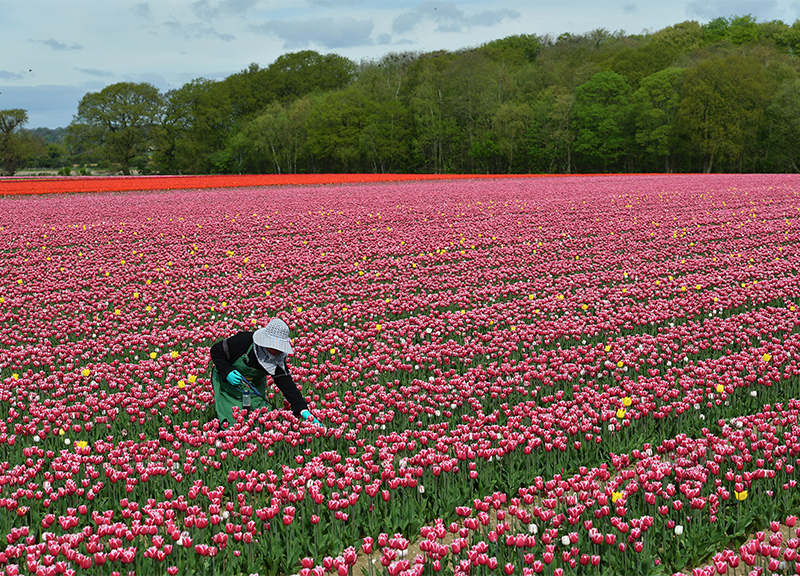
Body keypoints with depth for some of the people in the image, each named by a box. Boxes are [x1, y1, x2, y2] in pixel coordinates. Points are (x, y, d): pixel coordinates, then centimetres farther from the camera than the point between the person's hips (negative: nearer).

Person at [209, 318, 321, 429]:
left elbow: (287, 384, -21)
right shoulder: (244, 340, -30)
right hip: (227, 381, -4)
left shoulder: (278, 360, -17)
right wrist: (227, 372, -32)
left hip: (255, 386, 4)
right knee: (230, 423, -12)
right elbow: (216, 351, -17)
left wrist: (303, 410, -32)